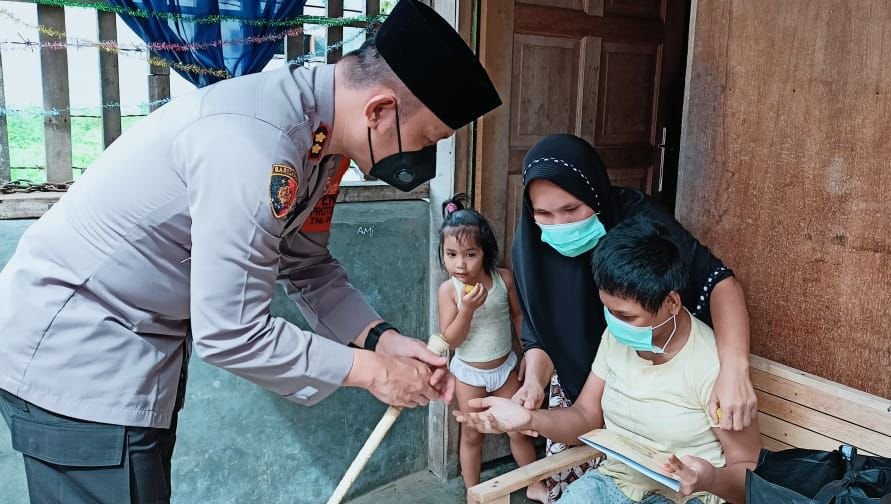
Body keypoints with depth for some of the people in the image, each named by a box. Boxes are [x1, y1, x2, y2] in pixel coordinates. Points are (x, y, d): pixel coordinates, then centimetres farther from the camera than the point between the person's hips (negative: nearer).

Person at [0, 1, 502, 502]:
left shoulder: (321, 129, -3)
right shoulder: (256, 143, -32)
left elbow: (307, 266, 7)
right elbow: (230, 333, -28)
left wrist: (384, 340, -5)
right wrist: (371, 369, -18)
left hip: (146, 344, 9)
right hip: (71, 352, -9)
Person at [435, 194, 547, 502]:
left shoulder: (504, 279, -14)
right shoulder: (449, 290, -19)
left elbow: (518, 315, 2)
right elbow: (450, 340, -19)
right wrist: (467, 308, -32)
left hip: (504, 367, 2)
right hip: (469, 372, -2)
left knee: (519, 429, 13)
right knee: (472, 435, 14)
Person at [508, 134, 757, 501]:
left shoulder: (634, 216, -27)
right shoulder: (531, 248, -16)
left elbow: (718, 279, -32)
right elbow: (538, 337, -8)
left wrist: (734, 368, -47)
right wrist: (534, 381, -29)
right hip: (574, 386, 2)